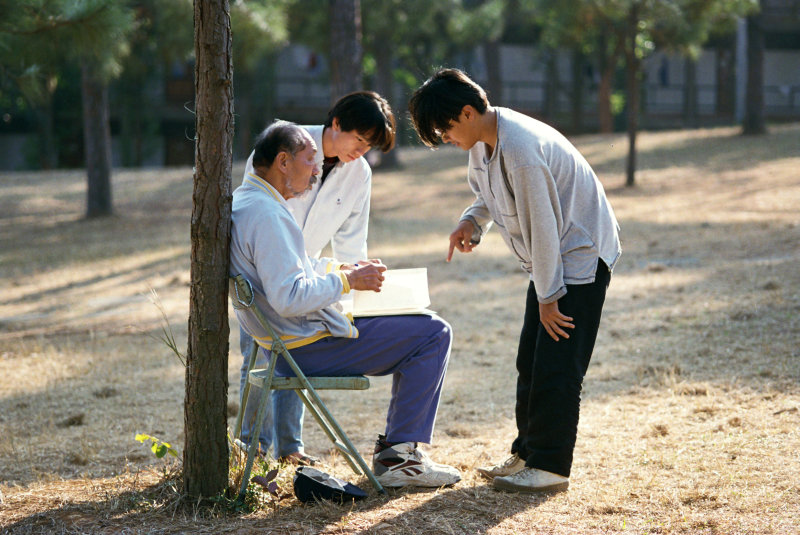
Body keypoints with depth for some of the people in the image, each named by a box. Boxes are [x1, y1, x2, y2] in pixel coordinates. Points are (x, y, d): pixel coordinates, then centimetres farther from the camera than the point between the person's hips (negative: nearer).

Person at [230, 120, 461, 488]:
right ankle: (396, 458, -5)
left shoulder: (242, 201, 10)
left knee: (415, 329, 22)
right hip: (309, 348, -11)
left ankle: (395, 444, 20)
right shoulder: (266, 214, -23)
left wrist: (342, 268, 12)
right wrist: (348, 281, -18)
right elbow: (289, 298, -30)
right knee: (434, 334, -7)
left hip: (287, 341, 11)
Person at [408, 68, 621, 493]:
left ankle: (550, 466, -2)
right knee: (530, 361, 12)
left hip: (580, 257, -10)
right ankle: (527, 453, 21)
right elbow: (488, 191, 19)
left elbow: (542, 227, -26)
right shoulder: (483, 141, 0)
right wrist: (472, 220, -3)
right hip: (551, 260, 10)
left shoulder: (521, 150, -30)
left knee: (556, 366, -9)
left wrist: (548, 297, -18)